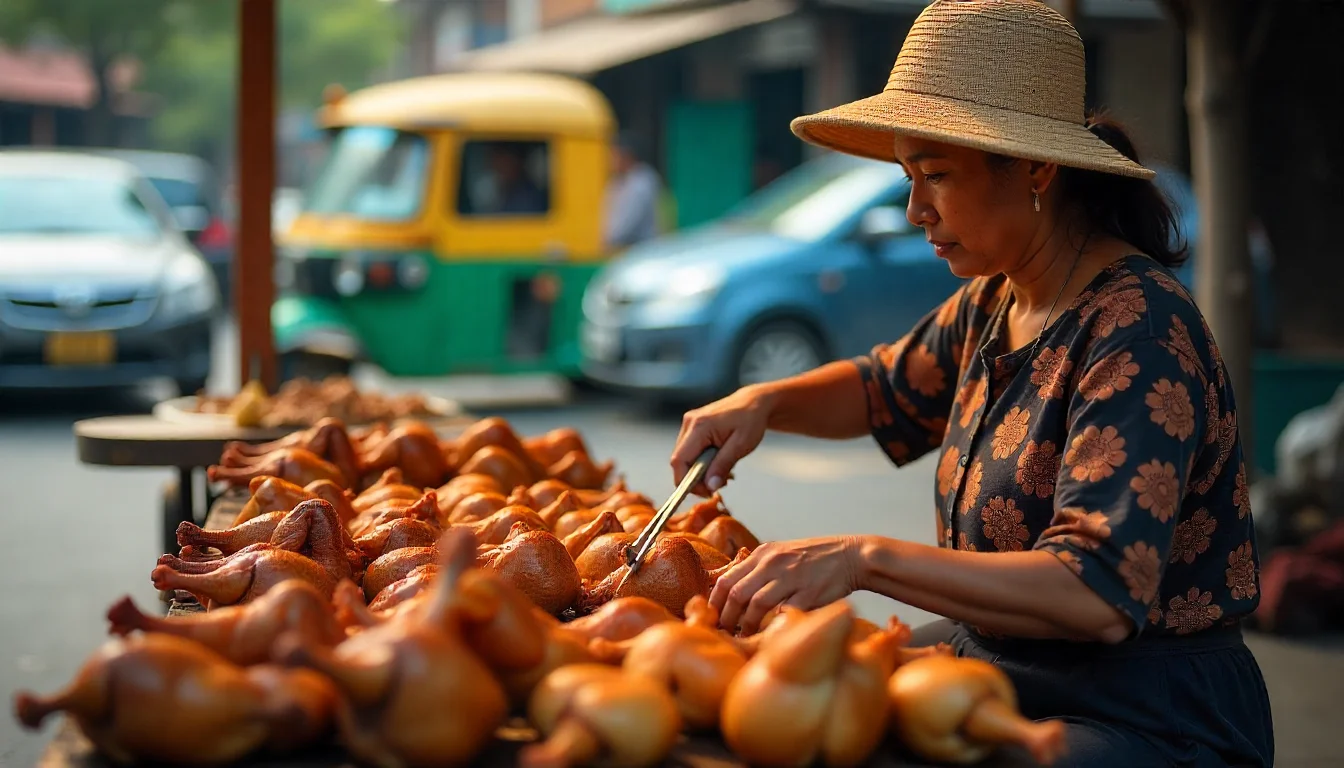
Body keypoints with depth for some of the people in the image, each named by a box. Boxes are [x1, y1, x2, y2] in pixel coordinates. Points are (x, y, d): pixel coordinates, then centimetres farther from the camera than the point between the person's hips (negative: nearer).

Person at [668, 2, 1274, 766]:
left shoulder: (1139, 330, -22)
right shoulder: (990, 304, 5)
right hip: (995, 661, 9)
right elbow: (881, 391, 26)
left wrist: (867, 558, -35)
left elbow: (1100, 595, -32)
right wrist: (763, 402, 5)